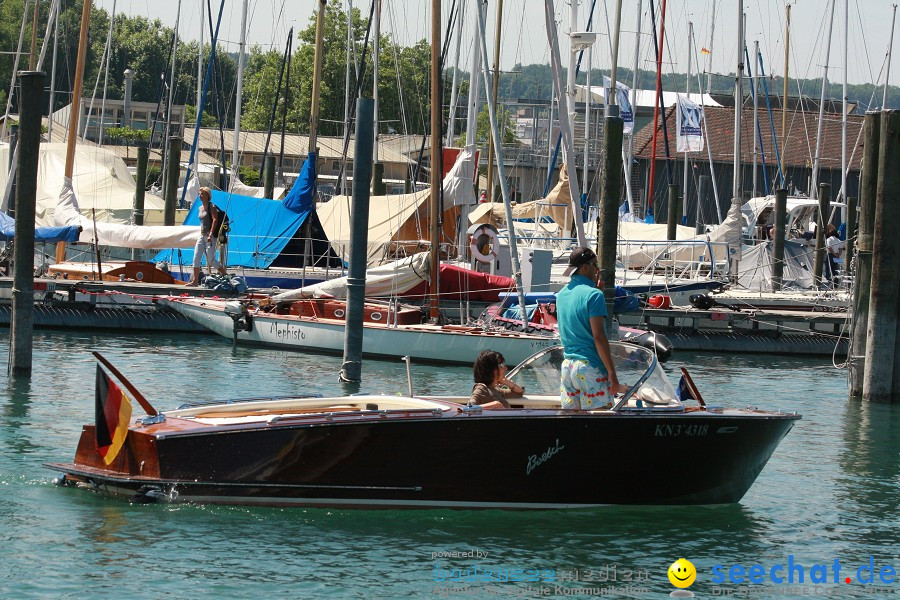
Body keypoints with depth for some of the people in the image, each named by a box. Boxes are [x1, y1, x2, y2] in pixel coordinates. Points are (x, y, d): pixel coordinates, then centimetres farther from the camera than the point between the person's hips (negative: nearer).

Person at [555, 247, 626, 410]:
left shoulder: (562, 294, 12)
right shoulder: (593, 294, -12)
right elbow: (598, 337, -16)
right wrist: (612, 373, -13)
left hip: (567, 365, 7)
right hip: (590, 366, -7)